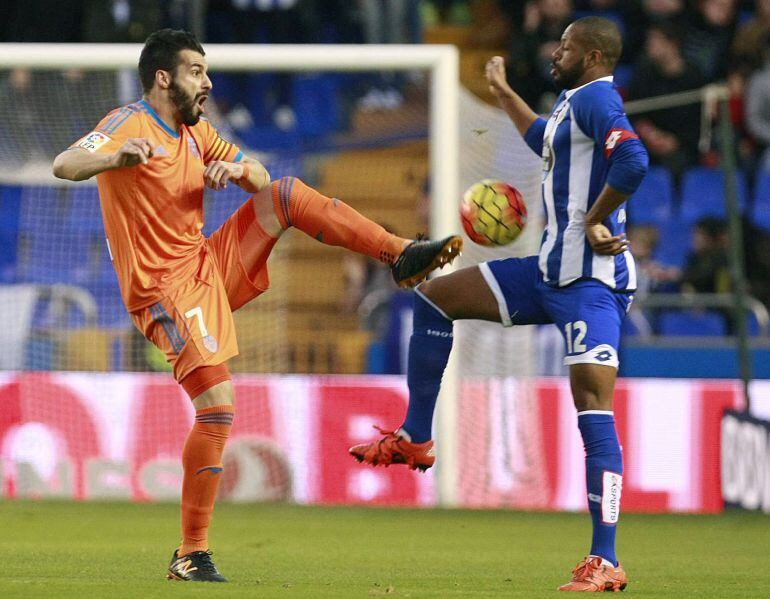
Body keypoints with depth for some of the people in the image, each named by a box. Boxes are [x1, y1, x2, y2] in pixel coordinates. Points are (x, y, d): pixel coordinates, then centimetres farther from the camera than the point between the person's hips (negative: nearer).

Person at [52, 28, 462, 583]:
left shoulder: (196, 132, 13)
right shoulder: (129, 124, -13)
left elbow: (260, 180, 18)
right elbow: (64, 166, -30)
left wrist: (238, 167, -8)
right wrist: (115, 159, -53)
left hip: (210, 266, 8)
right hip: (167, 289, -8)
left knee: (287, 194, -4)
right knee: (217, 410, -17)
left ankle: (401, 257, -4)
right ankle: (191, 555, -9)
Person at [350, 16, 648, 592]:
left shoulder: (596, 98, -11)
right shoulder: (575, 104, 20)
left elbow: (633, 160, -30)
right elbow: (547, 141, 45)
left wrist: (594, 221, -22)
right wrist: (504, 93, 55)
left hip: (590, 280, -11)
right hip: (551, 272, 11)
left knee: (594, 410, -16)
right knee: (434, 297, 15)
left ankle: (605, 562, -18)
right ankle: (415, 438, 20)